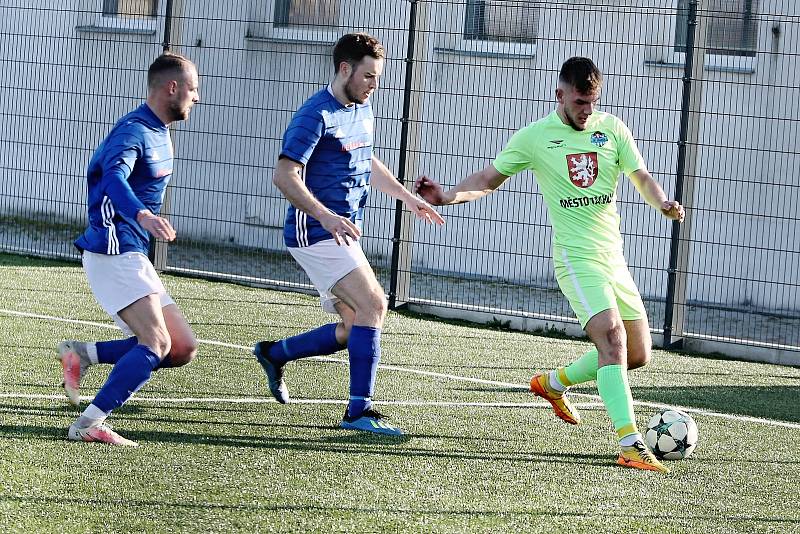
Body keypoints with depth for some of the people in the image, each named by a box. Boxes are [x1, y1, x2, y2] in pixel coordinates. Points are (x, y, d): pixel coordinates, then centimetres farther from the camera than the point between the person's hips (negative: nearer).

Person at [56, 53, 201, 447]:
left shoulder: (160, 133, 16)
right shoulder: (132, 131, -14)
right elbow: (114, 176, -35)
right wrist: (143, 215, -51)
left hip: (134, 257, 10)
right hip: (112, 253, -10)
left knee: (183, 348, 3)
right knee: (156, 343, -23)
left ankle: (82, 354, 5)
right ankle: (89, 425, -24)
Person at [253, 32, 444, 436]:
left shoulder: (363, 110, 14)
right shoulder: (316, 115, -15)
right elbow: (284, 175, -23)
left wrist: (407, 198, 25)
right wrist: (325, 217, -34)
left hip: (345, 234, 9)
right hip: (314, 233, -9)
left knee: (353, 328, 9)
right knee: (373, 304, -19)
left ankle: (274, 353, 26)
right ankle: (359, 410, -17)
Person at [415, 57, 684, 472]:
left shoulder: (612, 129, 6)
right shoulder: (533, 137, -2)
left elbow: (641, 177, 5)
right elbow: (488, 179, 5)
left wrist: (663, 204, -17)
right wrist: (447, 197, -12)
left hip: (614, 258, 6)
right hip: (576, 257, -6)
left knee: (638, 355, 11)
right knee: (612, 339, -23)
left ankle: (554, 383, 33)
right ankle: (630, 445, -29)